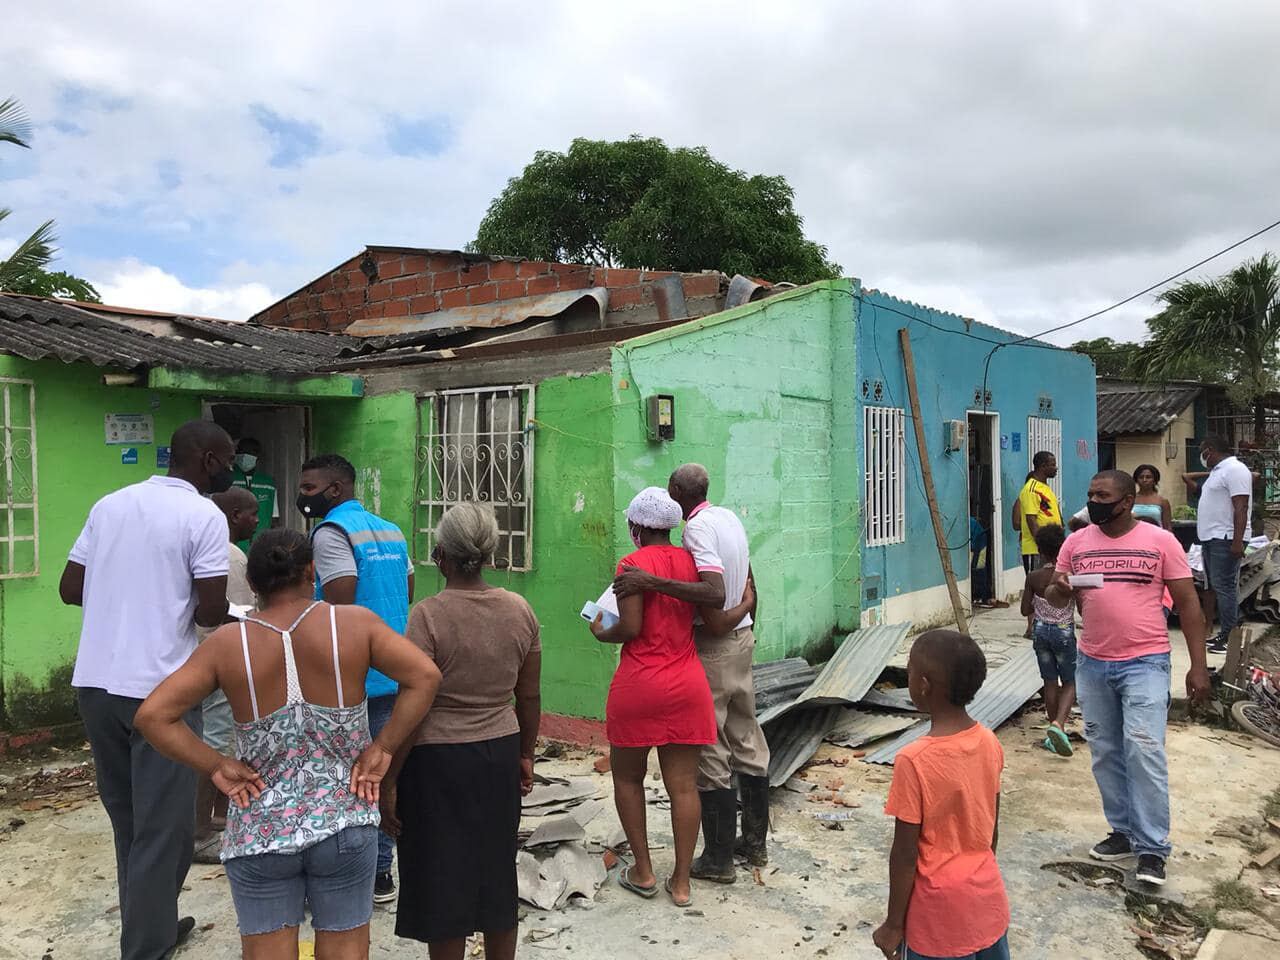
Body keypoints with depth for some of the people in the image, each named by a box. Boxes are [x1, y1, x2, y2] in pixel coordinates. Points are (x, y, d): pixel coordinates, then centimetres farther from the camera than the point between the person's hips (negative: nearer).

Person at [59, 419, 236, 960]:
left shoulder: (108, 504, 10)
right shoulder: (204, 516, -10)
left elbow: (70, 590, 11)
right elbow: (210, 614, -15)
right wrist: (209, 605, 7)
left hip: (95, 682, 7)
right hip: (159, 689, -7)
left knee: (128, 818, 20)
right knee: (162, 827, 4)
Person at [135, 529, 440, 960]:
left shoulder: (227, 643, -5)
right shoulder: (354, 624, -7)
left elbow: (152, 716, -8)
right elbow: (425, 676, -14)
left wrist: (217, 766, -3)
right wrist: (383, 747, -9)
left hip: (259, 835, 1)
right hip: (344, 825, 0)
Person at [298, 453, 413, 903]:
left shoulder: (332, 531, -13)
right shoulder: (391, 531, 12)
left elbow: (339, 606, -21)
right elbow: (408, 594, 17)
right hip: (393, 673, 8)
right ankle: (379, 872, 23)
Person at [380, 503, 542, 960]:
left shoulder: (428, 615, -17)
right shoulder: (520, 610, -2)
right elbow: (530, 696, 6)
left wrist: (389, 780, -8)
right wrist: (525, 755, 18)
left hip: (439, 761, -5)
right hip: (500, 755, 5)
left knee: (443, 883, 10)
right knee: (497, 875, 20)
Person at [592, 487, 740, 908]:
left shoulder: (632, 564, -11)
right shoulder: (691, 561, 3)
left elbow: (630, 628, -17)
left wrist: (601, 633, 3)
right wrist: (747, 603, 17)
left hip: (638, 687, -4)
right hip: (687, 686, 4)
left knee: (627, 777, 15)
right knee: (683, 784, 7)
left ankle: (643, 872, 20)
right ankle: (681, 882, 15)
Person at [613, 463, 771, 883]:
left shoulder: (698, 527, -18)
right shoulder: (730, 518, 9)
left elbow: (715, 594, -33)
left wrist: (651, 582, -36)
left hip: (711, 646, -9)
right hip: (742, 638, 9)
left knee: (711, 753, 0)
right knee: (747, 741, 16)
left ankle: (718, 859, 10)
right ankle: (755, 843, 28)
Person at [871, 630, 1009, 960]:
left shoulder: (914, 761, -25)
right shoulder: (990, 743, -7)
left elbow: (905, 855, -18)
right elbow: (992, 826, 5)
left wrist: (893, 924, -6)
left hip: (942, 915, -5)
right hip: (988, 899, 6)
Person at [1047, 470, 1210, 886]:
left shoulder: (1160, 541, -4)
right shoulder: (1076, 542, 4)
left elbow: (1187, 604, -1)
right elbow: (1053, 598, 8)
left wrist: (1198, 665, -6)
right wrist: (1059, 591, -17)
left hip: (1144, 663, -4)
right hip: (1092, 664, 4)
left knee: (1144, 750, -9)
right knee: (1106, 753, 11)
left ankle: (1152, 848, 1)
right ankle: (1124, 831, 25)